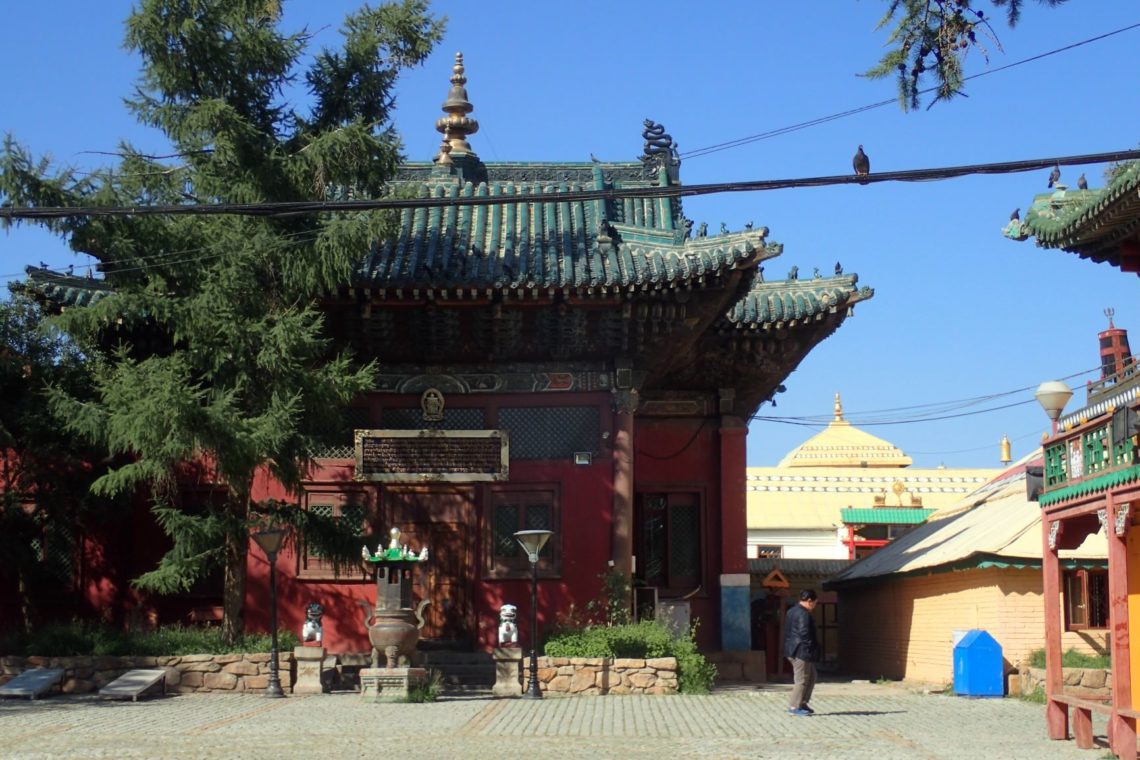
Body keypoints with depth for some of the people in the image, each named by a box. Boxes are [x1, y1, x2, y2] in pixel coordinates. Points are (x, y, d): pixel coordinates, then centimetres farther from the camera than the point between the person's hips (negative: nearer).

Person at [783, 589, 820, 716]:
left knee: (811, 676, 19)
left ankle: (802, 703, 20)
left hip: (792, 650, 10)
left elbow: (787, 632, 19)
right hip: (802, 651, -10)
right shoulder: (804, 614, -16)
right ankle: (794, 706, 0)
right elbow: (804, 634, -23)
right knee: (802, 679, -3)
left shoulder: (791, 612, 16)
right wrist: (811, 648, -16)